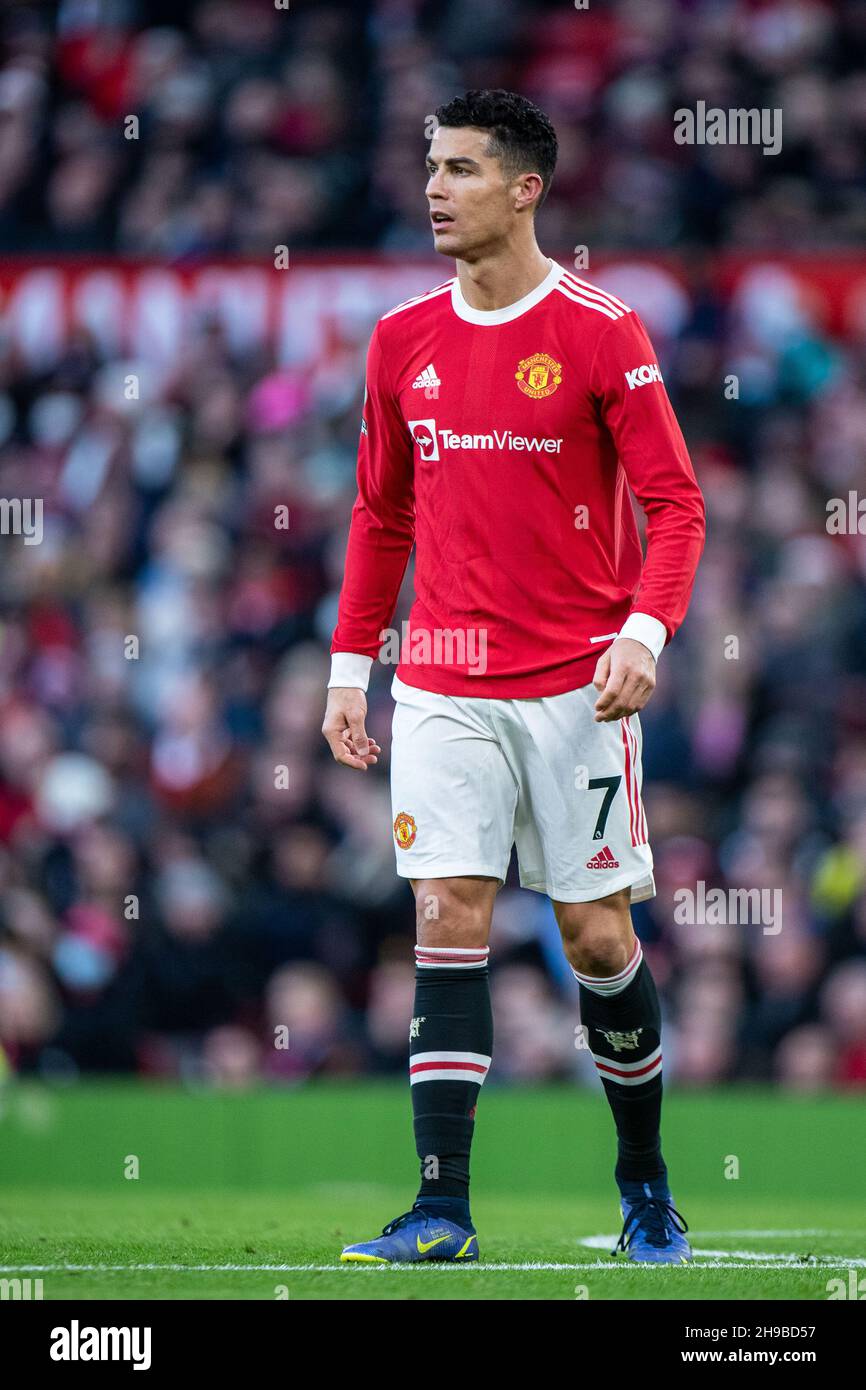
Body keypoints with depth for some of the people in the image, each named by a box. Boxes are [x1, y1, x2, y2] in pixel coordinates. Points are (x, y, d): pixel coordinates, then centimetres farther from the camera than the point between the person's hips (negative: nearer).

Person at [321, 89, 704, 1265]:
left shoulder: (599, 333, -6)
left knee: (597, 936, 2)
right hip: (442, 685, 3)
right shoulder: (403, 341, 8)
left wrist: (643, 634, -19)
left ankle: (644, 1175, 23)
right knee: (450, 923, -8)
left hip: (573, 684, -3)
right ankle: (443, 1207, -11)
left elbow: (675, 506, -5)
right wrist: (349, 666, 13)